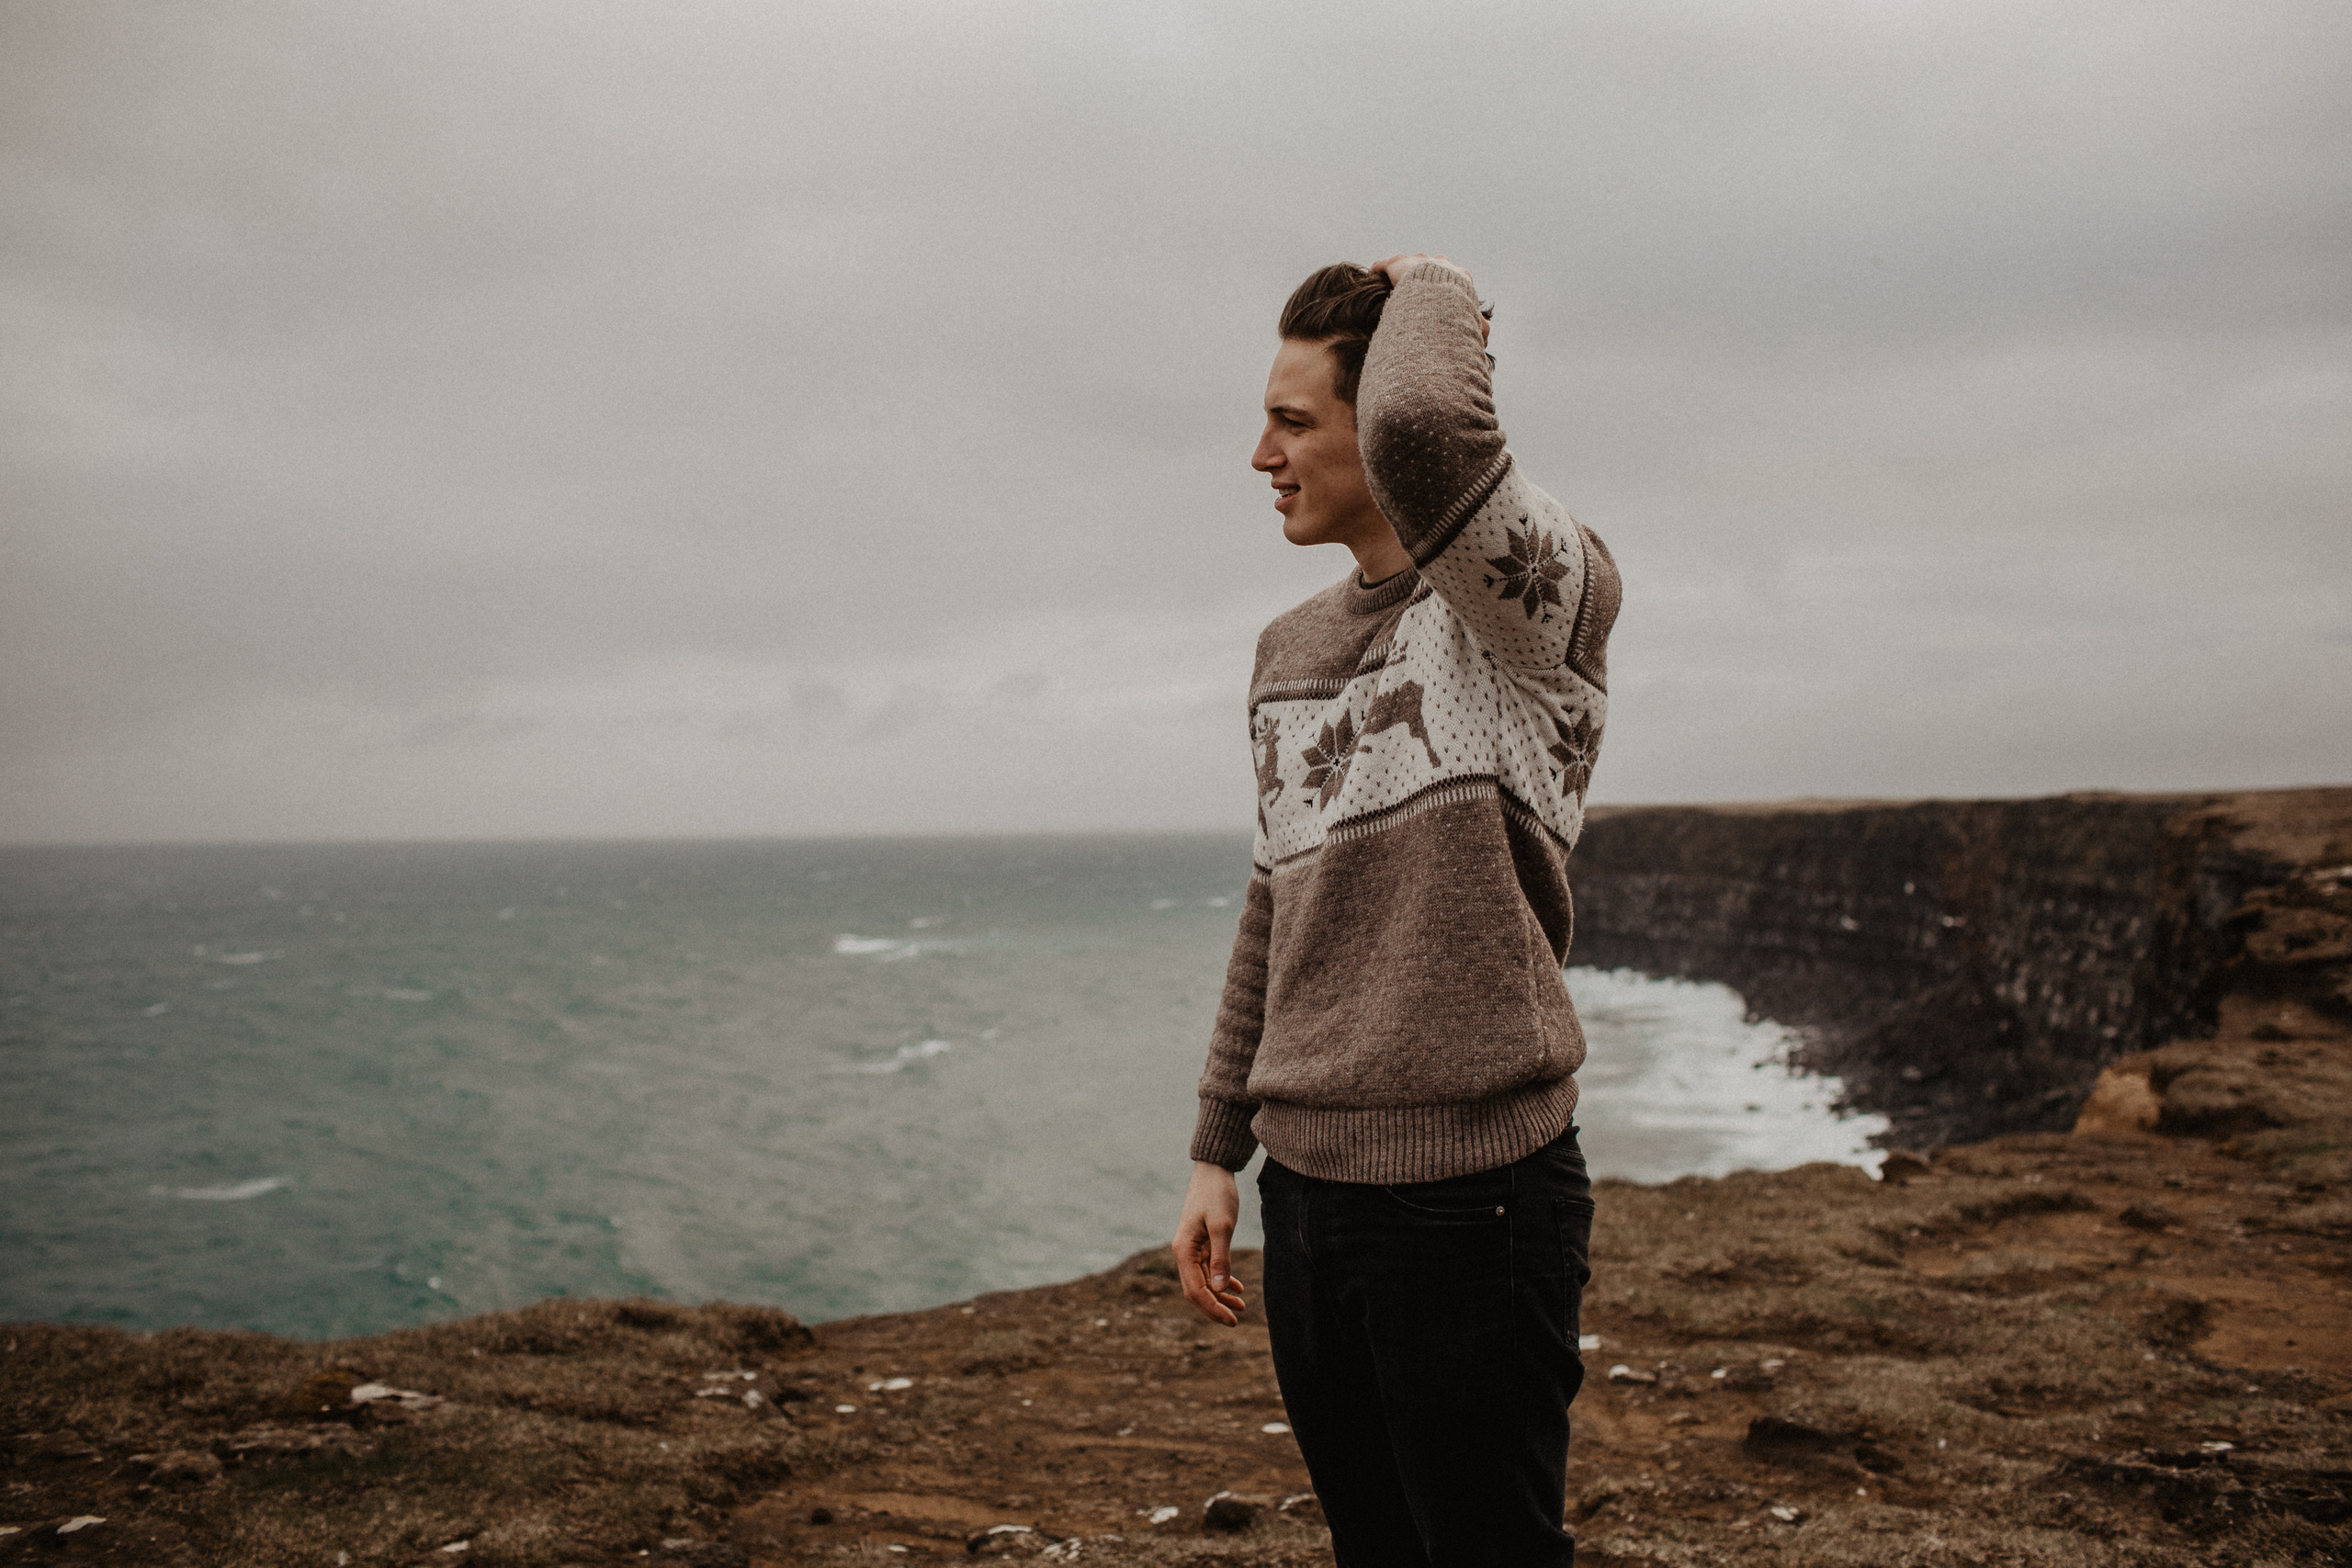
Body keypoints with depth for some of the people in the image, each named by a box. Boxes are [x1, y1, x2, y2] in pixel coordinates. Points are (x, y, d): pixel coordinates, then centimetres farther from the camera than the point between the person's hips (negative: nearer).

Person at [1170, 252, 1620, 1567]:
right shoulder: (1292, 649, 13)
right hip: (1306, 1187, 7)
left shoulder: (1537, 600, -11)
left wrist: (1434, 291, -12)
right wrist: (1217, 1154, 18)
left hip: (1473, 1197, -7)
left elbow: (1419, 428, -34)